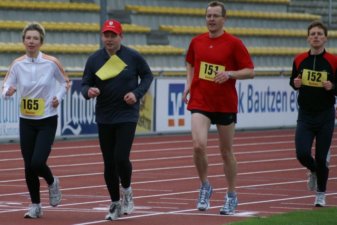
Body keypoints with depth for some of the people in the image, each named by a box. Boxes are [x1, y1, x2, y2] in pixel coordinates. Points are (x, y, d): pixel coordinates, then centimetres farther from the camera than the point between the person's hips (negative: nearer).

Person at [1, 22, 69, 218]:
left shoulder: (51, 63, -9)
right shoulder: (18, 64, -4)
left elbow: (65, 82, 6)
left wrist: (58, 98, -8)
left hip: (47, 121, -3)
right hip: (26, 121, 3)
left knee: (37, 163, -15)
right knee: (29, 166, 4)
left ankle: (52, 183, 19)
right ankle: (35, 206, 20)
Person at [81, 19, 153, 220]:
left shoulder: (133, 57, -5)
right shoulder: (94, 60, 0)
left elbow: (147, 76, 8)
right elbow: (85, 84, 5)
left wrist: (137, 93, -8)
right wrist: (89, 91, -18)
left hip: (127, 115, -3)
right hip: (104, 118, 3)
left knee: (121, 158, -15)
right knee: (109, 163, 6)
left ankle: (127, 191, 14)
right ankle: (115, 203, 23)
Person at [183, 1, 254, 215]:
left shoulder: (234, 43, -5)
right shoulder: (197, 41, 6)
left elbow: (250, 71, -4)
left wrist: (229, 74, -21)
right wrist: (189, 83, 8)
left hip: (226, 105, -2)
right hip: (200, 102, 2)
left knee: (226, 152, 8)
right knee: (199, 145, -19)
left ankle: (231, 196, 24)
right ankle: (205, 186, 4)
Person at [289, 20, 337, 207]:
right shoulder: (300, 59, 1)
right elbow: (293, 81, 14)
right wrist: (296, 84, -8)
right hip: (305, 115, 2)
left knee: (320, 157, 2)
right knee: (302, 154, -10)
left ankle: (321, 194, 22)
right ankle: (314, 171, 26)